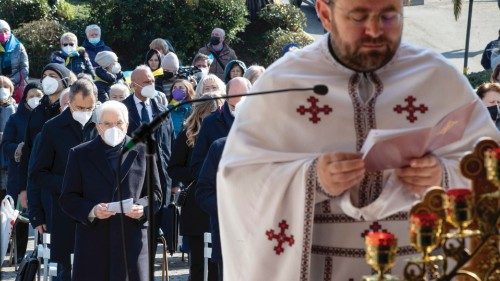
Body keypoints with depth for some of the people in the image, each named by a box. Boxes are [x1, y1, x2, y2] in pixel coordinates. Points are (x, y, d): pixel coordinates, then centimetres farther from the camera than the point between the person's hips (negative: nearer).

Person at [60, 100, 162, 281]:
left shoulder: (142, 152, 11)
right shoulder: (80, 154, 10)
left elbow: (155, 194, 14)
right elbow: (68, 199, 7)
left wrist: (142, 207, -8)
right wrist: (92, 210, -12)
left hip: (132, 239, 0)